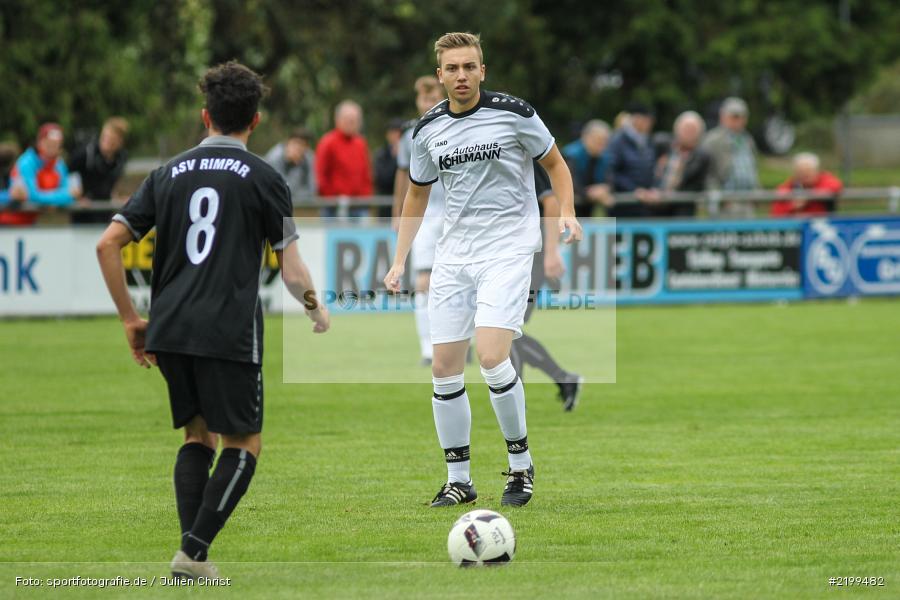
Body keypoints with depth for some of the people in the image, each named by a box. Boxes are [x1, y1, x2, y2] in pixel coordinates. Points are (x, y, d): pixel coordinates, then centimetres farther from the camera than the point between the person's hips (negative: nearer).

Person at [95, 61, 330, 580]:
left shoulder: (170, 174, 13)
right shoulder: (263, 178, 1)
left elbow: (108, 245, 9)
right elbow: (292, 272, -1)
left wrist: (131, 320, 16)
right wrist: (317, 310, 20)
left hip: (169, 329, 5)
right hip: (230, 332, -5)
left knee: (199, 436, 18)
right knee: (244, 445, 6)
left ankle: (192, 553, 5)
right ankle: (194, 551, -8)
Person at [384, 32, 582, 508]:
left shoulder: (513, 113, -7)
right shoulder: (428, 130, 6)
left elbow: (555, 164, 6)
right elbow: (417, 194, 19)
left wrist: (566, 213, -11)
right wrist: (399, 261, 12)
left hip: (508, 249, -5)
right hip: (453, 254, 5)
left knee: (491, 358, -20)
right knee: (444, 370, 1)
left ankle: (520, 464, -1)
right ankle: (458, 481, 13)